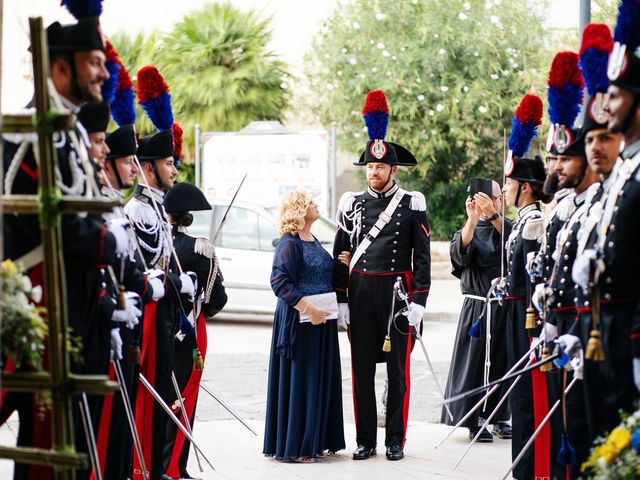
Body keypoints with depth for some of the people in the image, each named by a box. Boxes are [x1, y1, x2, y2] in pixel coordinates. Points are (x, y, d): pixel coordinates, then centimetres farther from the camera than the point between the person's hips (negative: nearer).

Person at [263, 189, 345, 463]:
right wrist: (308, 309, -24)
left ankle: (314, 441, 19)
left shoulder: (313, 242, 15)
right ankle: (292, 447, 1)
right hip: (299, 323, -9)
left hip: (320, 322, 9)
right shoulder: (289, 244, -12)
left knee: (320, 381, 11)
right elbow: (280, 282, -20)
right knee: (297, 381, -4)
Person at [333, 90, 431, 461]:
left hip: (398, 291, -3)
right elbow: (341, 255, 9)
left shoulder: (412, 205, 1)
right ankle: (366, 441, 11)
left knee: (398, 369, 2)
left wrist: (418, 302, -8)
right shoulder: (353, 204, 8)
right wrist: (341, 300, 3)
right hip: (360, 292, 3)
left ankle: (396, 440, 8)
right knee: (362, 369, 5)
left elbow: (422, 257, -1)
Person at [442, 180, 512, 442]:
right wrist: (472, 219, -24)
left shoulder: (509, 226, 8)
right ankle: (473, 422, 2)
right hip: (477, 306, -1)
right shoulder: (468, 230, 8)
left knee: (504, 361, 4)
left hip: (505, 305, 1)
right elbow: (459, 253, -13)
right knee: (474, 359, -3)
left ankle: (500, 417, 16)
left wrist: (493, 214, -28)